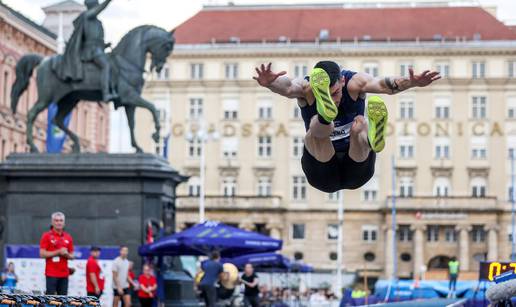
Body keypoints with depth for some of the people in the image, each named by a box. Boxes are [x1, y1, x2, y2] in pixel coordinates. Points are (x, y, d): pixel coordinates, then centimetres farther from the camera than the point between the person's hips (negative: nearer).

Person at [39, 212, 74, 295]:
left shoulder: (68, 237, 11)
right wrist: (58, 252, -15)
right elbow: (42, 254, -9)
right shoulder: (46, 236, -2)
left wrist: (66, 254, -8)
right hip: (51, 273, -4)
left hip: (64, 273, 4)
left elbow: (71, 256, 15)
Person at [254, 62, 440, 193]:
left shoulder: (354, 83, -12)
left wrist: (411, 82, -52)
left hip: (356, 171, 0)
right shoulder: (306, 89, -13)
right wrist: (270, 83, -60)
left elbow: (383, 84, -32)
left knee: (360, 125, -30)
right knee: (317, 127, -29)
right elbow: (288, 87, -37)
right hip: (323, 174, 0)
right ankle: (324, 116, -63)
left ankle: (373, 136, -64)